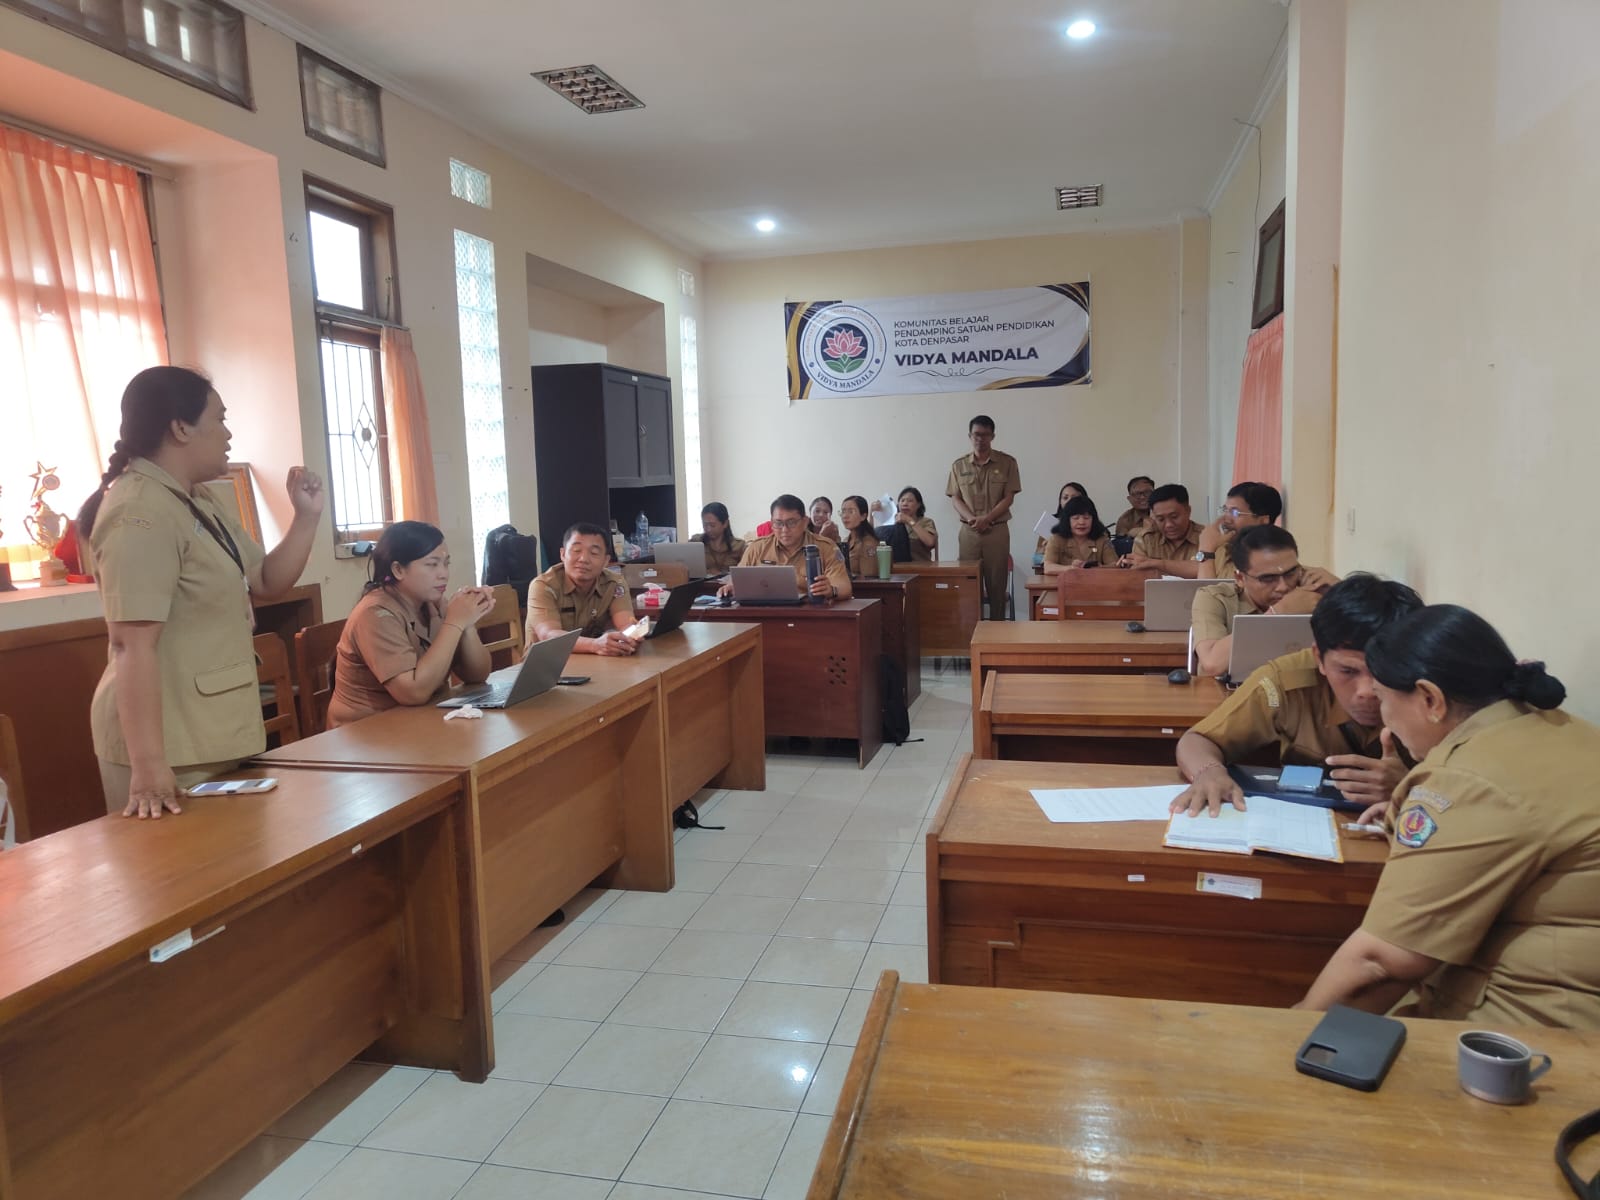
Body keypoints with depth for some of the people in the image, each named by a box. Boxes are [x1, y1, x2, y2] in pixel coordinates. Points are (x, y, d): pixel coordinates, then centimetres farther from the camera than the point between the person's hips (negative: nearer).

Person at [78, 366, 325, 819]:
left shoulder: (205, 502, 10)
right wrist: (147, 762, -31)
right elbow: (134, 645, -27)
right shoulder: (140, 514, -21)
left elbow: (265, 583, 16)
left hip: (209, 736, 10)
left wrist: (307, 517, 2)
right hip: (170, 748, -10)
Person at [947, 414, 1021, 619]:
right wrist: (971, 518, -13)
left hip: (997, 530, -2)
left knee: (996, 583, 1)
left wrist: (986, 519, -15)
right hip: (968, 531, 2)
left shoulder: (1007, 462, 0)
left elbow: (1008, 499, -3)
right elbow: (955, 499, 5)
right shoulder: (959, 465, 7)